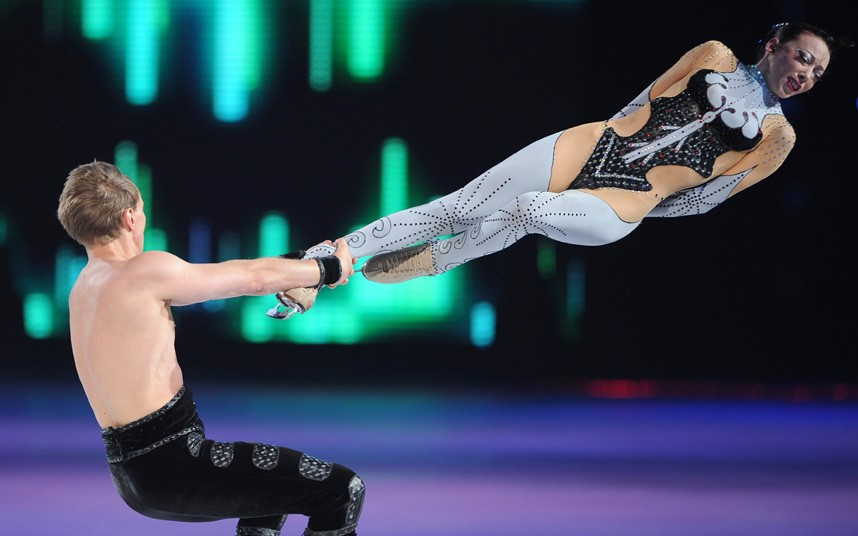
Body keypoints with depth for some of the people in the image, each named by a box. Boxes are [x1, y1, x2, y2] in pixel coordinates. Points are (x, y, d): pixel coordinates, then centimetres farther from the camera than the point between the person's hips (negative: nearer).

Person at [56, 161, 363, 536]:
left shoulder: (85, 286, 14)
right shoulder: (144, 272, -14)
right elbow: (253, 278, -5)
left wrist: (301, 264, 21)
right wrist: (330, 268, 12)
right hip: (172, 461, -10)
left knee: (277, 483, 34)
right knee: (341, 490, -10)